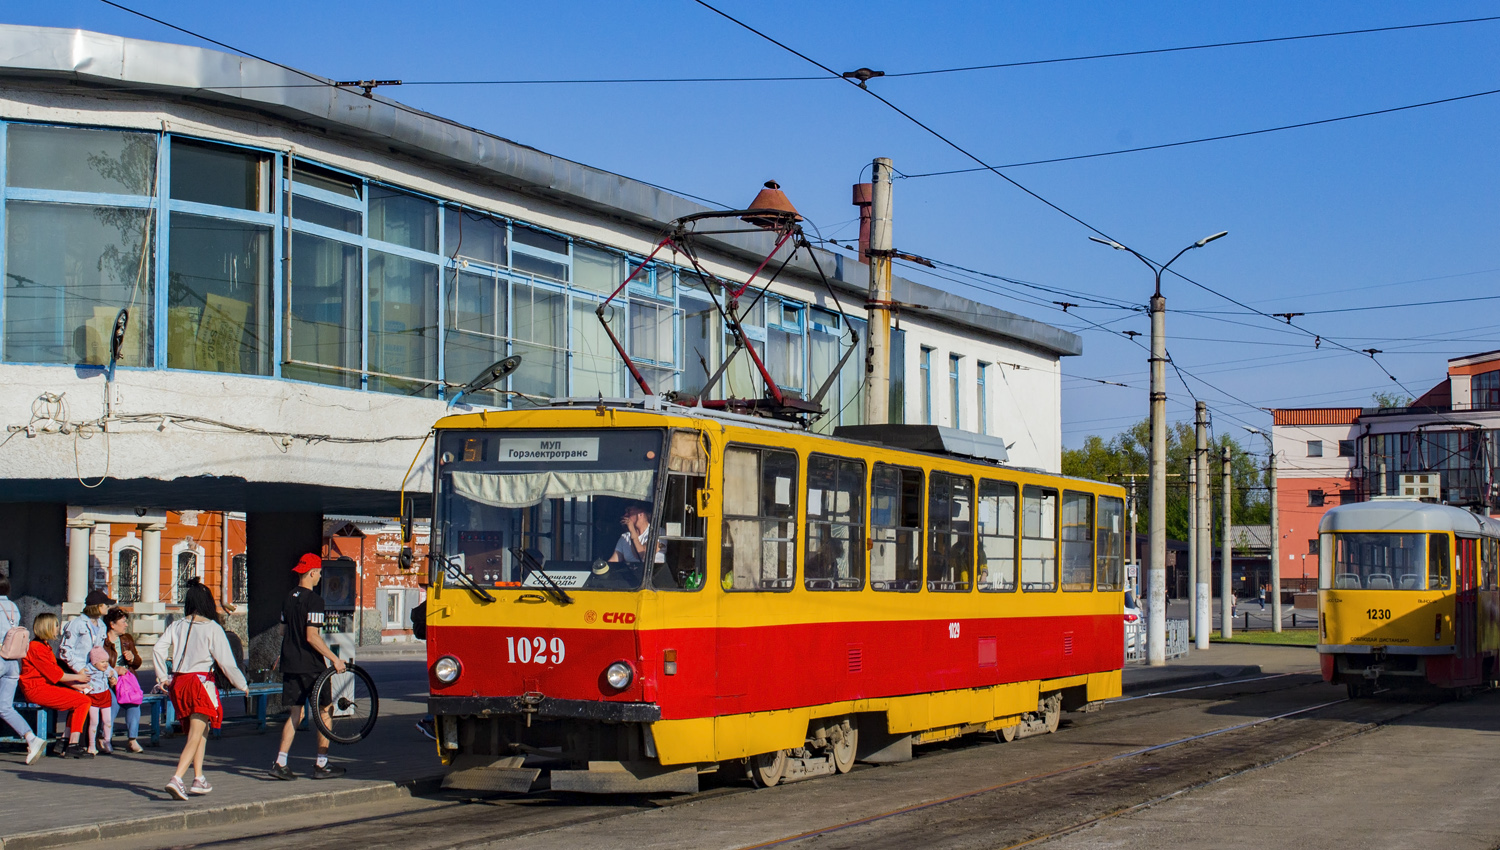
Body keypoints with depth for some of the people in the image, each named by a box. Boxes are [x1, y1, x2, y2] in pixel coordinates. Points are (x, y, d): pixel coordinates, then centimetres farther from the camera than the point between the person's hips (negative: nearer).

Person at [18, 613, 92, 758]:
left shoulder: (44, 646, 19)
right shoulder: (36, 648, -15)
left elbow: (56, 672, 16)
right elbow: (55, 674, -15)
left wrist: (75, 685, 7)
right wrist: (77, 678, -2)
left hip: (45, 686, 10)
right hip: (36, 690, -10)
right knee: (83, 701, -15)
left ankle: (68, 744, 6)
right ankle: (72, 746, -17)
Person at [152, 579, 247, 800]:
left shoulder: (176, 626, 4)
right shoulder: (212, 628, -9)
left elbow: (158, 650, -2)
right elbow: (226, 661, -12)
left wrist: (163, 677, 11)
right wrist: (241, 685, 1)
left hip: (178, 683, 6)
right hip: (202, 682, -6)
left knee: (199, 732, 21)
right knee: (196, 736, -5)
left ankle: (199, 779, 23)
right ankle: (176, 779, -21)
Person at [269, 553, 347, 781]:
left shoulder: (289, 598, 10)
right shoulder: (313, 600, -15)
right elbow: (312, 636, -20)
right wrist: (334, 658, -17)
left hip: (290, 663, 8)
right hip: (311, 666, -7)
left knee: (295, 713, 10)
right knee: (325, 710, 4)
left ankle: (280, 762, 1)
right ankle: (321, 765, 4)